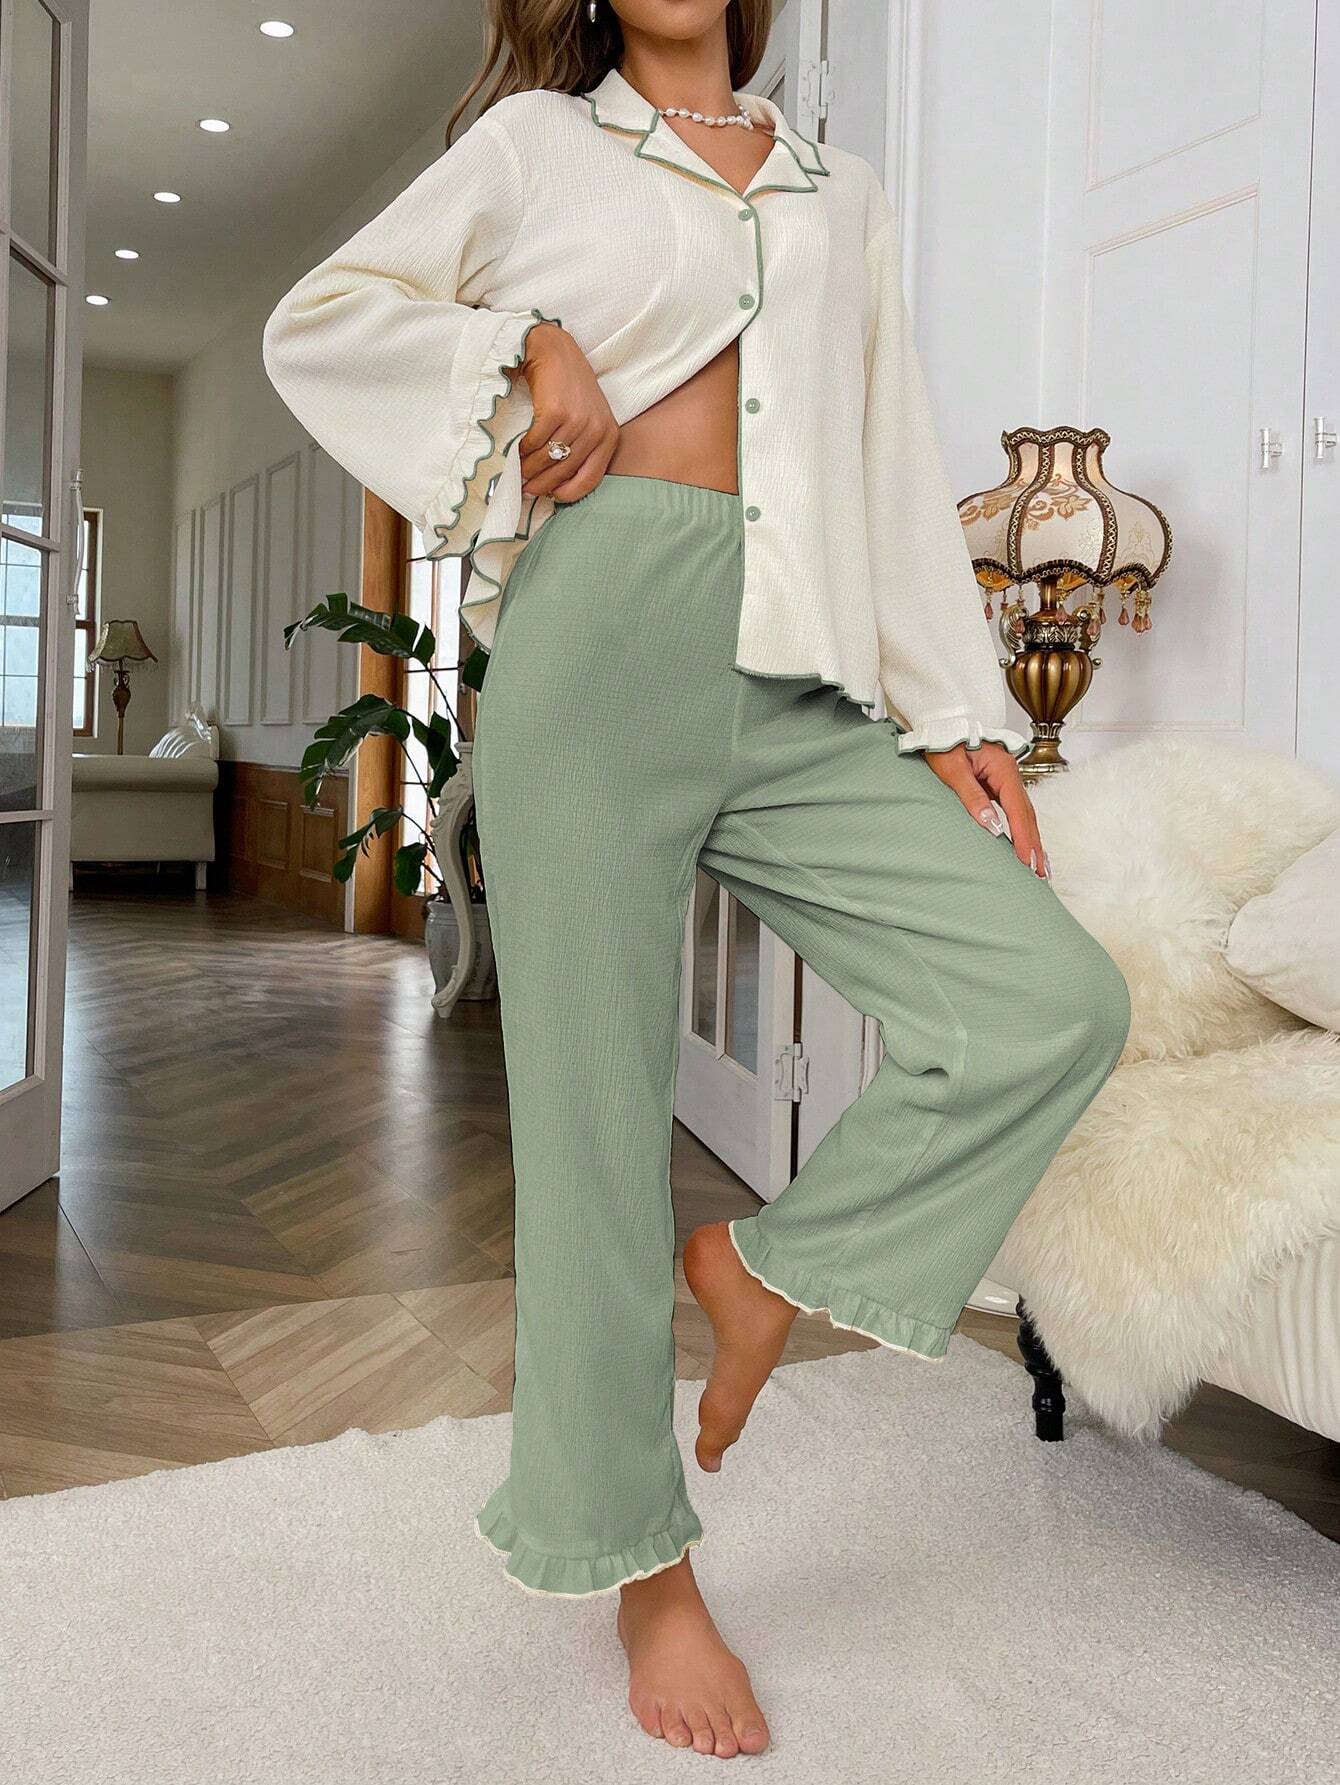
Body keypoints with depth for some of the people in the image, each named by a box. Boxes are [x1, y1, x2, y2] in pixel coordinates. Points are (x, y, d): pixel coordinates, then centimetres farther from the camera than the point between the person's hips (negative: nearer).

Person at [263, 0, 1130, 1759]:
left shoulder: (842, 195, 23)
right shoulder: (539, 141, 15)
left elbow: (895, 470, 17)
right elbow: (319, 320, 14)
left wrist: (959, 714, 7)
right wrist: (522, 343, -1)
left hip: (799, 680, 4)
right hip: (602, 639, -3)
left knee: (1057, 1001, -13)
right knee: (598, 1099, -2)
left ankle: (768, 1262, 9)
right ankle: (644, 1563, 15)